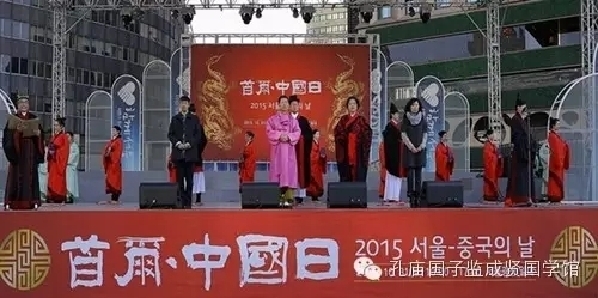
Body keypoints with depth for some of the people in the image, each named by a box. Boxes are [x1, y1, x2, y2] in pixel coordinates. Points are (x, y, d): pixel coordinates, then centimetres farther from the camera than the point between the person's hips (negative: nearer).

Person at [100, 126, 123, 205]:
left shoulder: (119, 141, -6)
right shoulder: (111, 141, 18)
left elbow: (118, 153, -13)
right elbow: (106, 151, 19)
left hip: (115, 163, -8)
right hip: (109, 163, 8)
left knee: (115, 180, -7)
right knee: (110, 180, 6)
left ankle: (115, 199, -6)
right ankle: (112, 199, 8)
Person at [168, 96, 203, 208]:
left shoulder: (194, 119, 8)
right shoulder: (174, 119, 11)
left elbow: (198, 134, 4)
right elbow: (170, 134, 8)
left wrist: (189, 144, -9)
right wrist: (177, 143, -8)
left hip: (190, 152, -1)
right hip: (178, 153, 1)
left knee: (190, 178, -1)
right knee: (179, 178, 0)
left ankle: (188, 202, 2)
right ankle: (180, 200, 3)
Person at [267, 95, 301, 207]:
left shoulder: (293, 120, 14)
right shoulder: (272, 119, 10)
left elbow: (297, 133, 2)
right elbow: (270, 132, -3)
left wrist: (288, 136, -14)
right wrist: (280, 135, -17)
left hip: (289, 149, 1)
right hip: (277, 149, -1)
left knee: (289, 171, -7)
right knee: (277, 170, -7)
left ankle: (289, 198, -10)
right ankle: (278, 198, -7)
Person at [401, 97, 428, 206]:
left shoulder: (422, 118, 6)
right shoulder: (405, 119, 1)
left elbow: (425, 134, 5)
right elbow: (403, 134, -2)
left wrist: (421, 146, -8)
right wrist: (411, 146, -11)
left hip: (420, 149, 1)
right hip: (409, 149, -1)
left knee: (418, 172, 0)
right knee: (410, 172, -6)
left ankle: (417, 196, 1)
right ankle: (411, 196, -5)